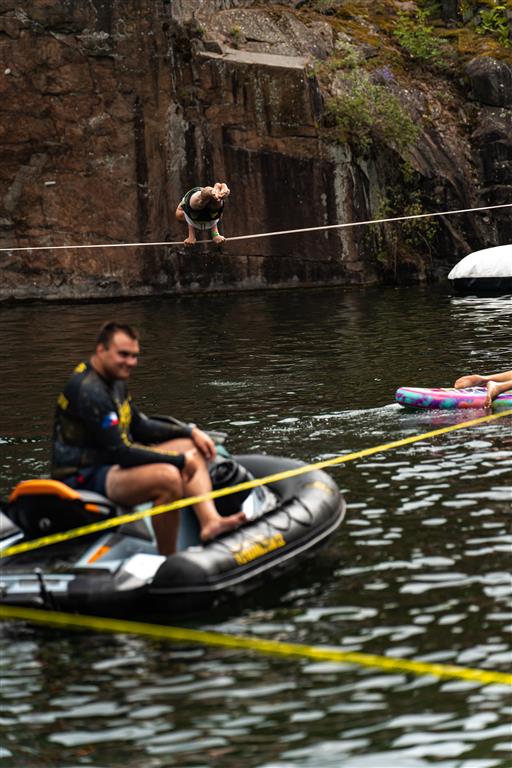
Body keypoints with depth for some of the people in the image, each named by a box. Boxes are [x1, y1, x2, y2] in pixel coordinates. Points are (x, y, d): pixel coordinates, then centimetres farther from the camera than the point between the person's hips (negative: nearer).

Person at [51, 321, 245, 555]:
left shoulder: (114, 382, 11)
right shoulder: (88, 391, -22)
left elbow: (140, 427, 20)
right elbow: (121, 452, -24)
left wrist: (191, 432, 8)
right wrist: (180, 460, -18)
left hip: (109, 464, 11)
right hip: (83, 478, -11)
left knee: (192, 448, 6)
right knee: (168, 477, -33)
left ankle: (209, 520, -15)